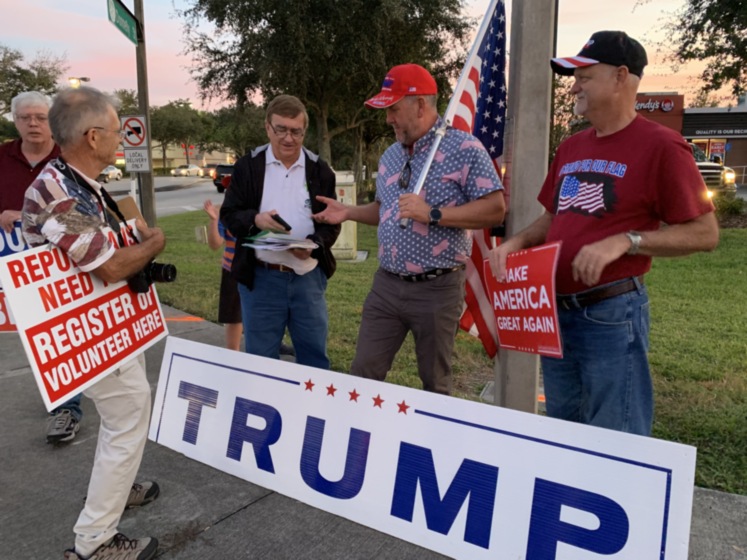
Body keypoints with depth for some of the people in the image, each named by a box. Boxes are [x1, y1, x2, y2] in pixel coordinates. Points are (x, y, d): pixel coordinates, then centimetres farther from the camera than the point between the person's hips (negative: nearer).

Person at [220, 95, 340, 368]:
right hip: (260, 277, -1)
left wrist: (313, 245, -16)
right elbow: (229, 214, 1)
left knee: (315, 357, 12)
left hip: (309, 276, 1)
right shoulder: (247, 167, 2)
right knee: (260, 359, 10)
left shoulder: (320, 170, 5)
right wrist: (255, 219, -20)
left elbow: (331, 222, 4)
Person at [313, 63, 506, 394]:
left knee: (435, 384, 9)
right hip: (386, 284, 6)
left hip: (437, 288, -6)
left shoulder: (464, 148, -9)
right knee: (363, 373, 8)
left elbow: (495, 209, -15)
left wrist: (432, 214, -22)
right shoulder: (390, 155, 13)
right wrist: (348, 212, 6)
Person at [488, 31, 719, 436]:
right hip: (556, 312, 7)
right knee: (562, 435, 21)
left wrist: (624, 241, -22)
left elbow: (704, 233, -11)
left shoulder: (660, 146, -10)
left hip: (611, 315, -7)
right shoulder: (570, 148, 12)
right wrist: (517, 242, 1)